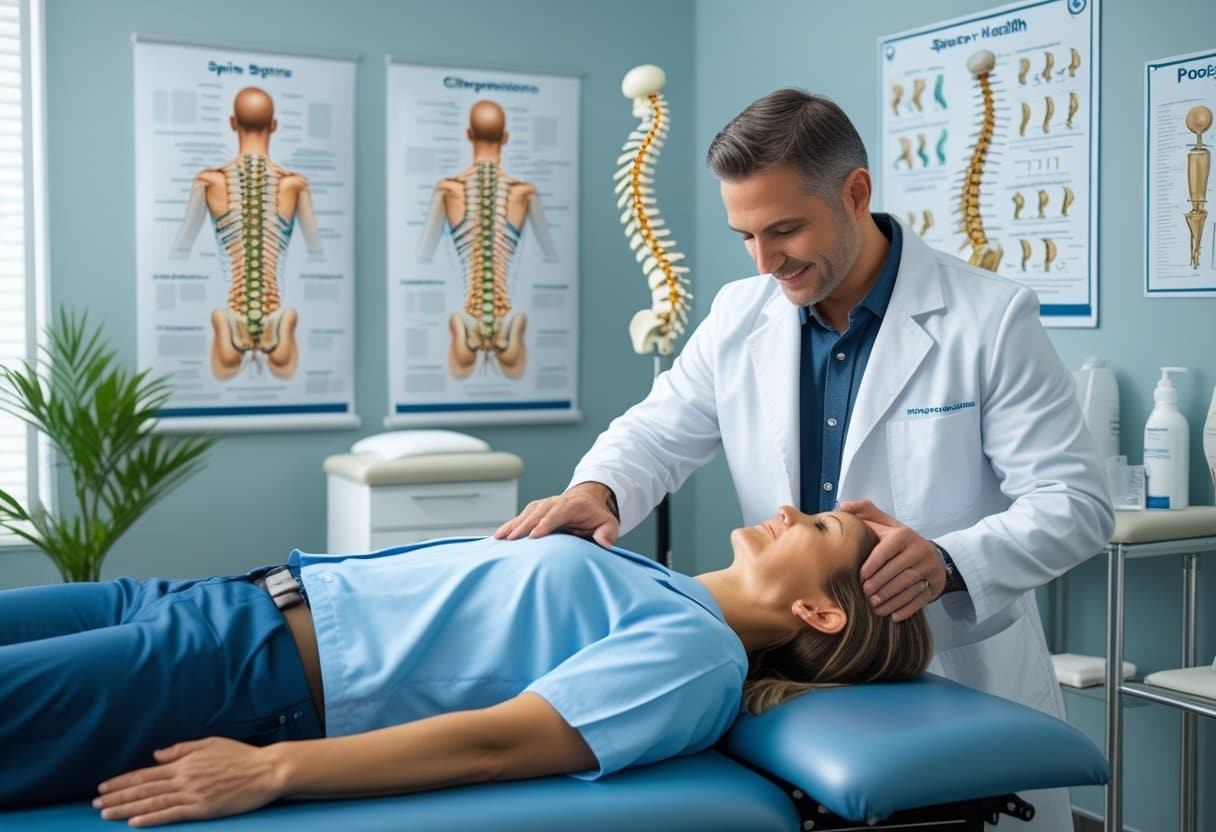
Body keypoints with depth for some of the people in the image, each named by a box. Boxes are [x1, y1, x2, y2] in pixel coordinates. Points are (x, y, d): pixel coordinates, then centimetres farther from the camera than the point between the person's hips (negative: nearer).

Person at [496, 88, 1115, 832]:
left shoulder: (992, 319, -11)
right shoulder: (739, 318, 2)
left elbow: (1077, 503, -13)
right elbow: (656, 435, 10)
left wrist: (948, 564, -32)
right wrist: (596, 491, -13)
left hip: (962, 687, -3)